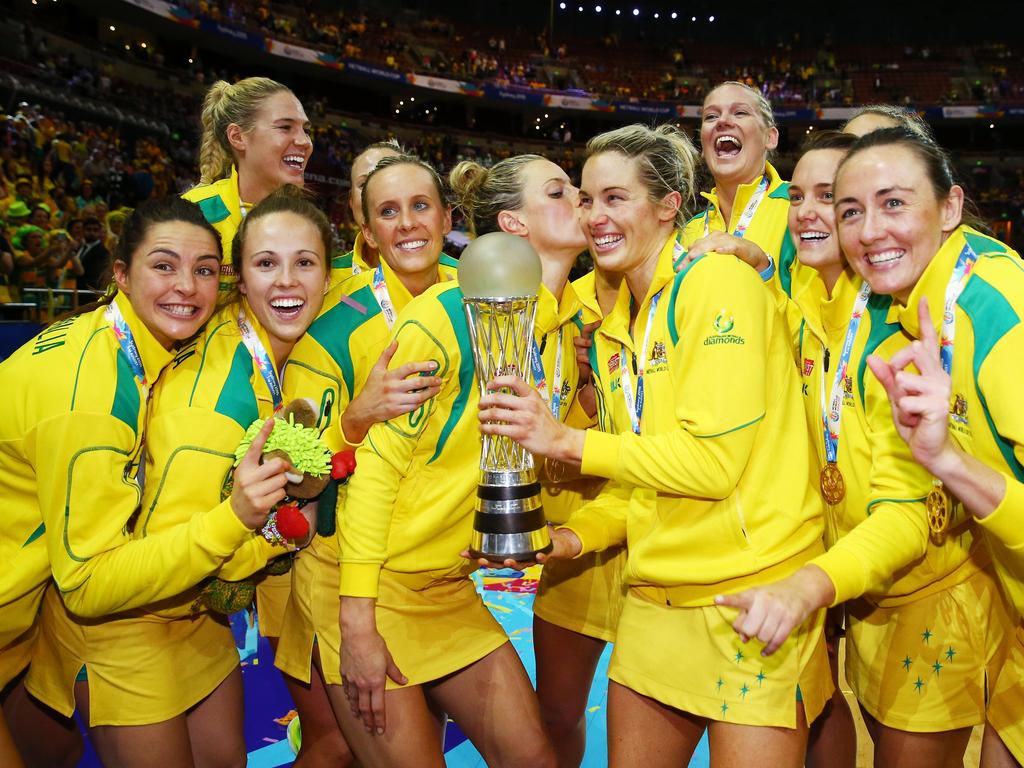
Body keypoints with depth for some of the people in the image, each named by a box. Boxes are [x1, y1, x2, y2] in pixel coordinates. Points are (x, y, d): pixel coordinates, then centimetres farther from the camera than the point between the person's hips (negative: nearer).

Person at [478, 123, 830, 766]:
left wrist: (567, 441, -17)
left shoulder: (718, 282, -12)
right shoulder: (616, 325, 11)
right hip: (656, 599, 7)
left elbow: (714, 459, -19)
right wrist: (571, 537, -2)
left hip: (749, 592, -7)